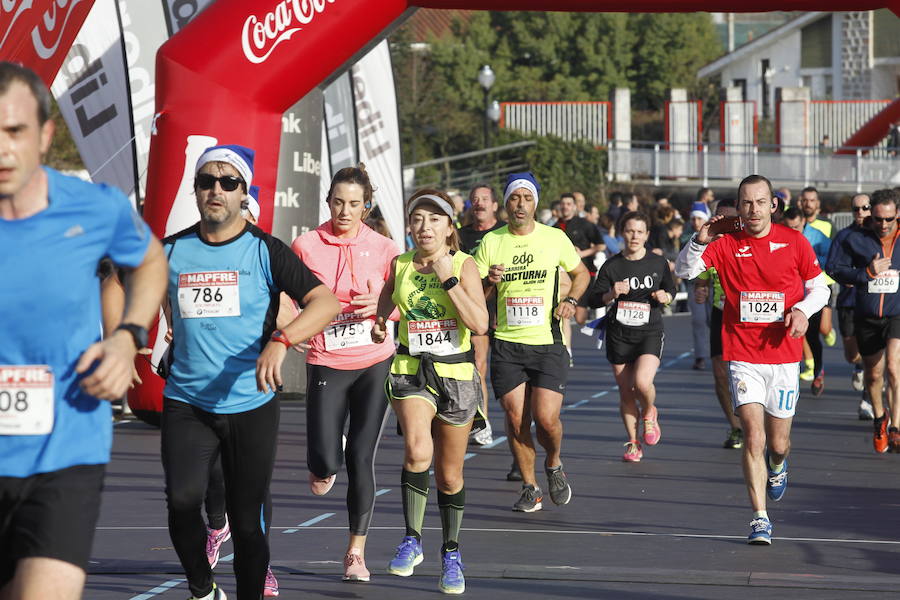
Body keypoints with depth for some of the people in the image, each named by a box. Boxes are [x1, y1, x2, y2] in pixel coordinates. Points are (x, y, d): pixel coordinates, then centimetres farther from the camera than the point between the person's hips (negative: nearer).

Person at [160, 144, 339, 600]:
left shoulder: (265, 251, -3)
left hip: (250, 404, -1)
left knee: (248, 518, 2)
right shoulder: (172, 250, 6)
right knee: (182, 498, -18)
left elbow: (326, 302, -13)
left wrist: (280, 341, -28)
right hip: (185, 403, 1)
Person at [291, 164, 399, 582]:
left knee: (361, 459, -2)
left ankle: (356, 552, 10)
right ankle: (323, 467, 32)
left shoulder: (383, 248, 0)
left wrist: (381, 306, -13)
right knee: (325, 460, -9)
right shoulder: (306, 246, -3)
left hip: (374, 364, 1)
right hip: (326, 364, 0)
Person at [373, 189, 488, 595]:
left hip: (457, 374, 0)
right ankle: (412, 540, -15)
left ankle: (451, 554, 29)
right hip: (411, 371, 0)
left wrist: (448, 278, -19)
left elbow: (479, 325, -18)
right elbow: (383, 305, 22)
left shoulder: (464, 265, -5)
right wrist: (377, 326, 5)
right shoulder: (399, 265, 1)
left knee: (450, 475, 10)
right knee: (417, 450, -28)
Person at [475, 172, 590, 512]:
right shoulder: (491, 242, 3)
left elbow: (580, 273, 18)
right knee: (516, 419, -1)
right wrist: (488, 281, -16)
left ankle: (554, 465, 20)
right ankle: (529, 488, 14)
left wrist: (571, 300, -1)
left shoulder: (555, 239, 2)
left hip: (548, 343, -1)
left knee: (546, 418, -11)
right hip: (507, 344, 1)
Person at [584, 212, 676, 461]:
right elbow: (592, 300, -2)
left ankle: (649, 413, 12)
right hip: (619, 335, 1)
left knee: (642, 382, -22)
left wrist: (665, 297, -6)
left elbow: (670, 289, 17)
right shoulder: (612, 266, -1)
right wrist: (611, 294, -21)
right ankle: (632, 443, 21)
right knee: (626, 392, 5)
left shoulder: (659, 263, 1)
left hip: (650, 333, -1)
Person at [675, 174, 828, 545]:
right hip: (743, 357, -1)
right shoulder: (726, 244, 0)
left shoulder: (795, 243, 1)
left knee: (778, 443, 8)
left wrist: (803, 310, -11)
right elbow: (684, 271, -6)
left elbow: (819, 288, 9)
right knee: (753, 437, -12)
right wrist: (699, 241, -23)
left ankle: (777, 466, 46)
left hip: (784, 357, 1)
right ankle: (760, 518, -6)